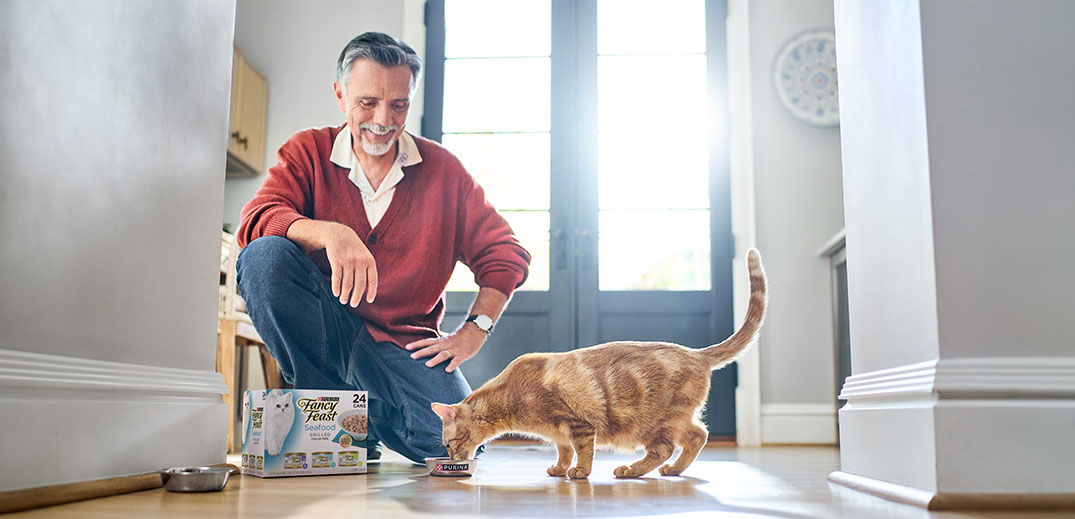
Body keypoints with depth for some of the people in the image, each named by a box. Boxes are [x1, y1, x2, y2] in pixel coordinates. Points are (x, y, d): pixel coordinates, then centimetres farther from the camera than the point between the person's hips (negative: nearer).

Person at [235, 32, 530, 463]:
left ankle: (367, 418, 12)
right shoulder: (307, 152, 3)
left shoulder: (443, 170, 4)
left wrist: (474, 331, -7)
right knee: (264, 256, -28)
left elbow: (505, 254, 6)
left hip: (404, 341, 1)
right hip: (324, 329, 0)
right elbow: (256, 222, -15)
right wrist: (329, 233, -35)